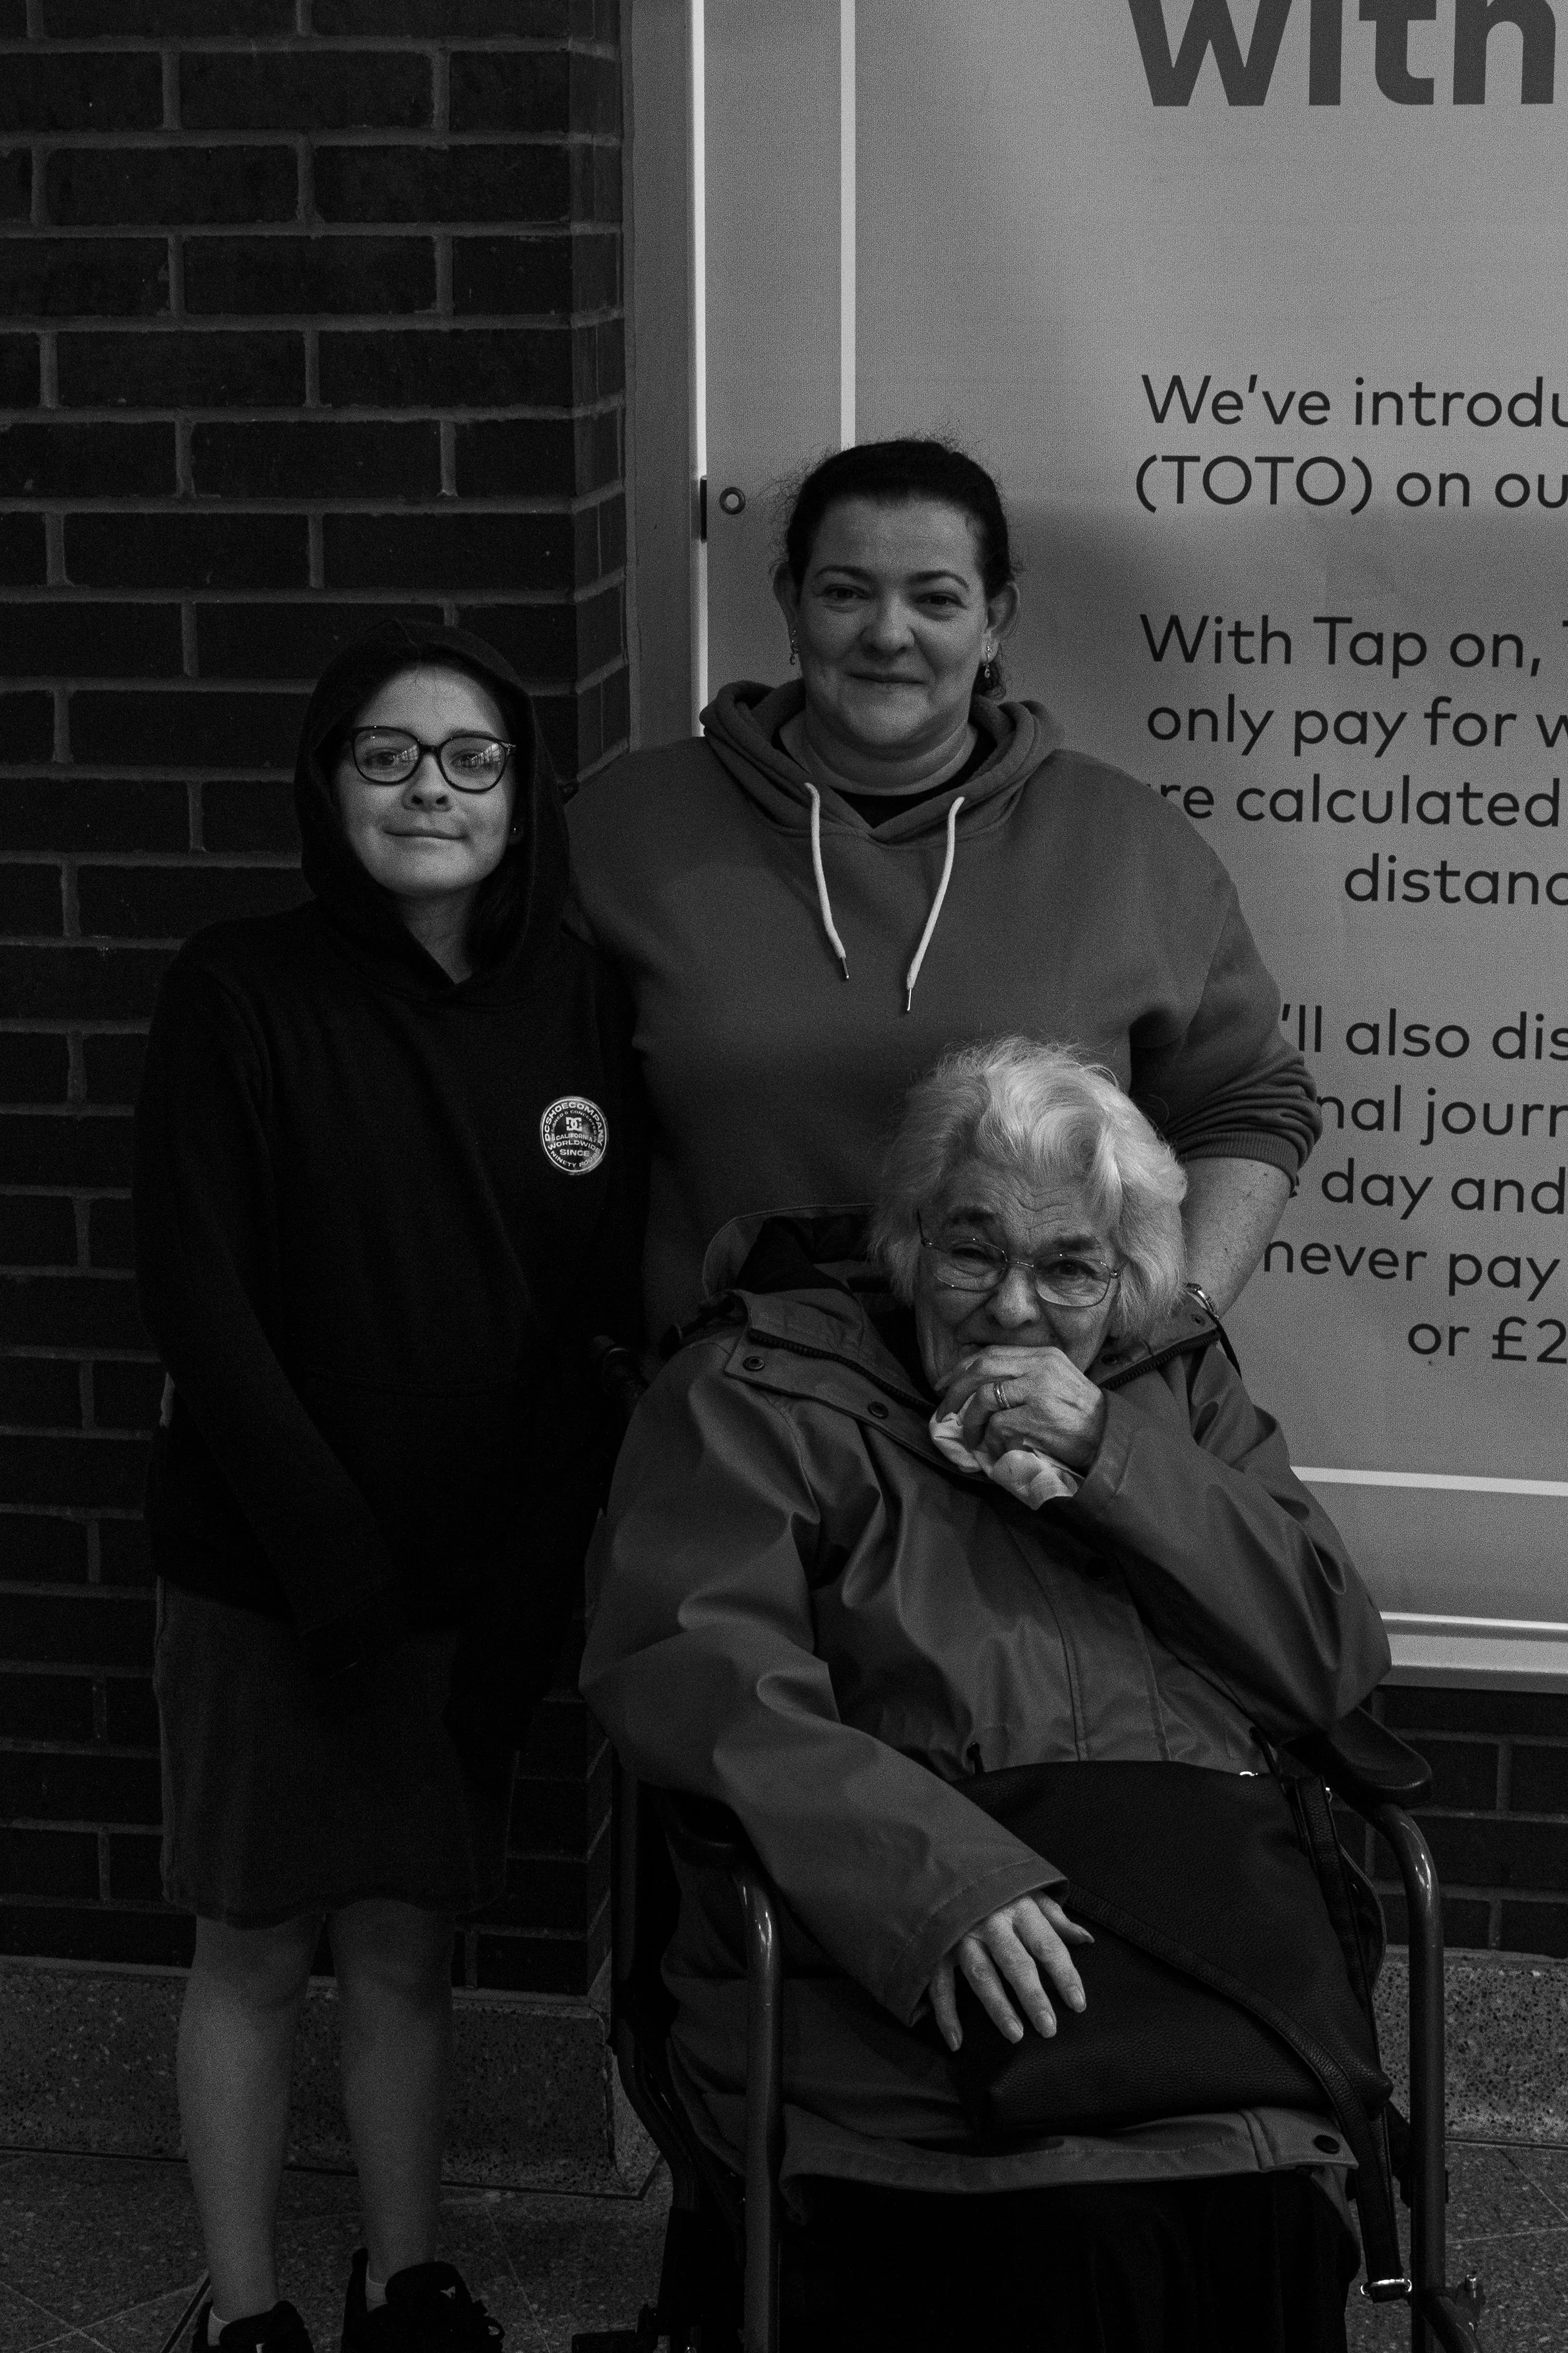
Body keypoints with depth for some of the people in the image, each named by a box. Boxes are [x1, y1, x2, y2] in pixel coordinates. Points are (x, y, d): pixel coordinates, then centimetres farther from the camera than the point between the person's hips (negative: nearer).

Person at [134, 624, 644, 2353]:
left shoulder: (574, 1004, 1)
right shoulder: (241, 996, -9)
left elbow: (621, 1283, 1)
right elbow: (199, 1302, -12)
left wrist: (539, 1547, -10)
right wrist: (336, 1557, -17)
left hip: (482, 1565, 3)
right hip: (267, 1572, -3)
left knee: (410, 1940, 14)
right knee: (258, 1946, 8)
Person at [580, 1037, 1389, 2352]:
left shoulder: (1178, 1393, 22)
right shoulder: (759, 1397, 8)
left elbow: (1339, 1664, 12)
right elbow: (693, 1674, -9)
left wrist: (1109, 1456, -1)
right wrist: (941, 1878, -24)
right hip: (895, 1985, -3)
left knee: (1267, 2231, -26)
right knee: (1071, 2247, -30)